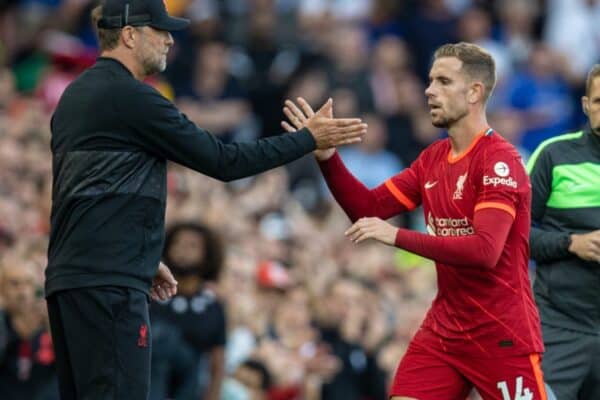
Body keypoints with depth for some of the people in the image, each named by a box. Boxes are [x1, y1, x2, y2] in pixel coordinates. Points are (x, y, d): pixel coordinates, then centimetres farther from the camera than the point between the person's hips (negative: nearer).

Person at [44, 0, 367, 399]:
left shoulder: (77, 95, 18)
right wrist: (309, 138, -3)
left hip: (69, 276, 10)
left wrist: (143, 258, 28)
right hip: (109, 281, -10)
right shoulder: (129, 96, -11)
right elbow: (222, 161, -10)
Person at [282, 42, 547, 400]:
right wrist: (327, 157, -3)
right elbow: (369, 208, 11)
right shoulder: (433, 158, 9)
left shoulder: (499, 160, -15)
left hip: (503, 336, -7)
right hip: (444, 330, 7)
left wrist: (397, 236, -27)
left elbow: (485, 250, -26)